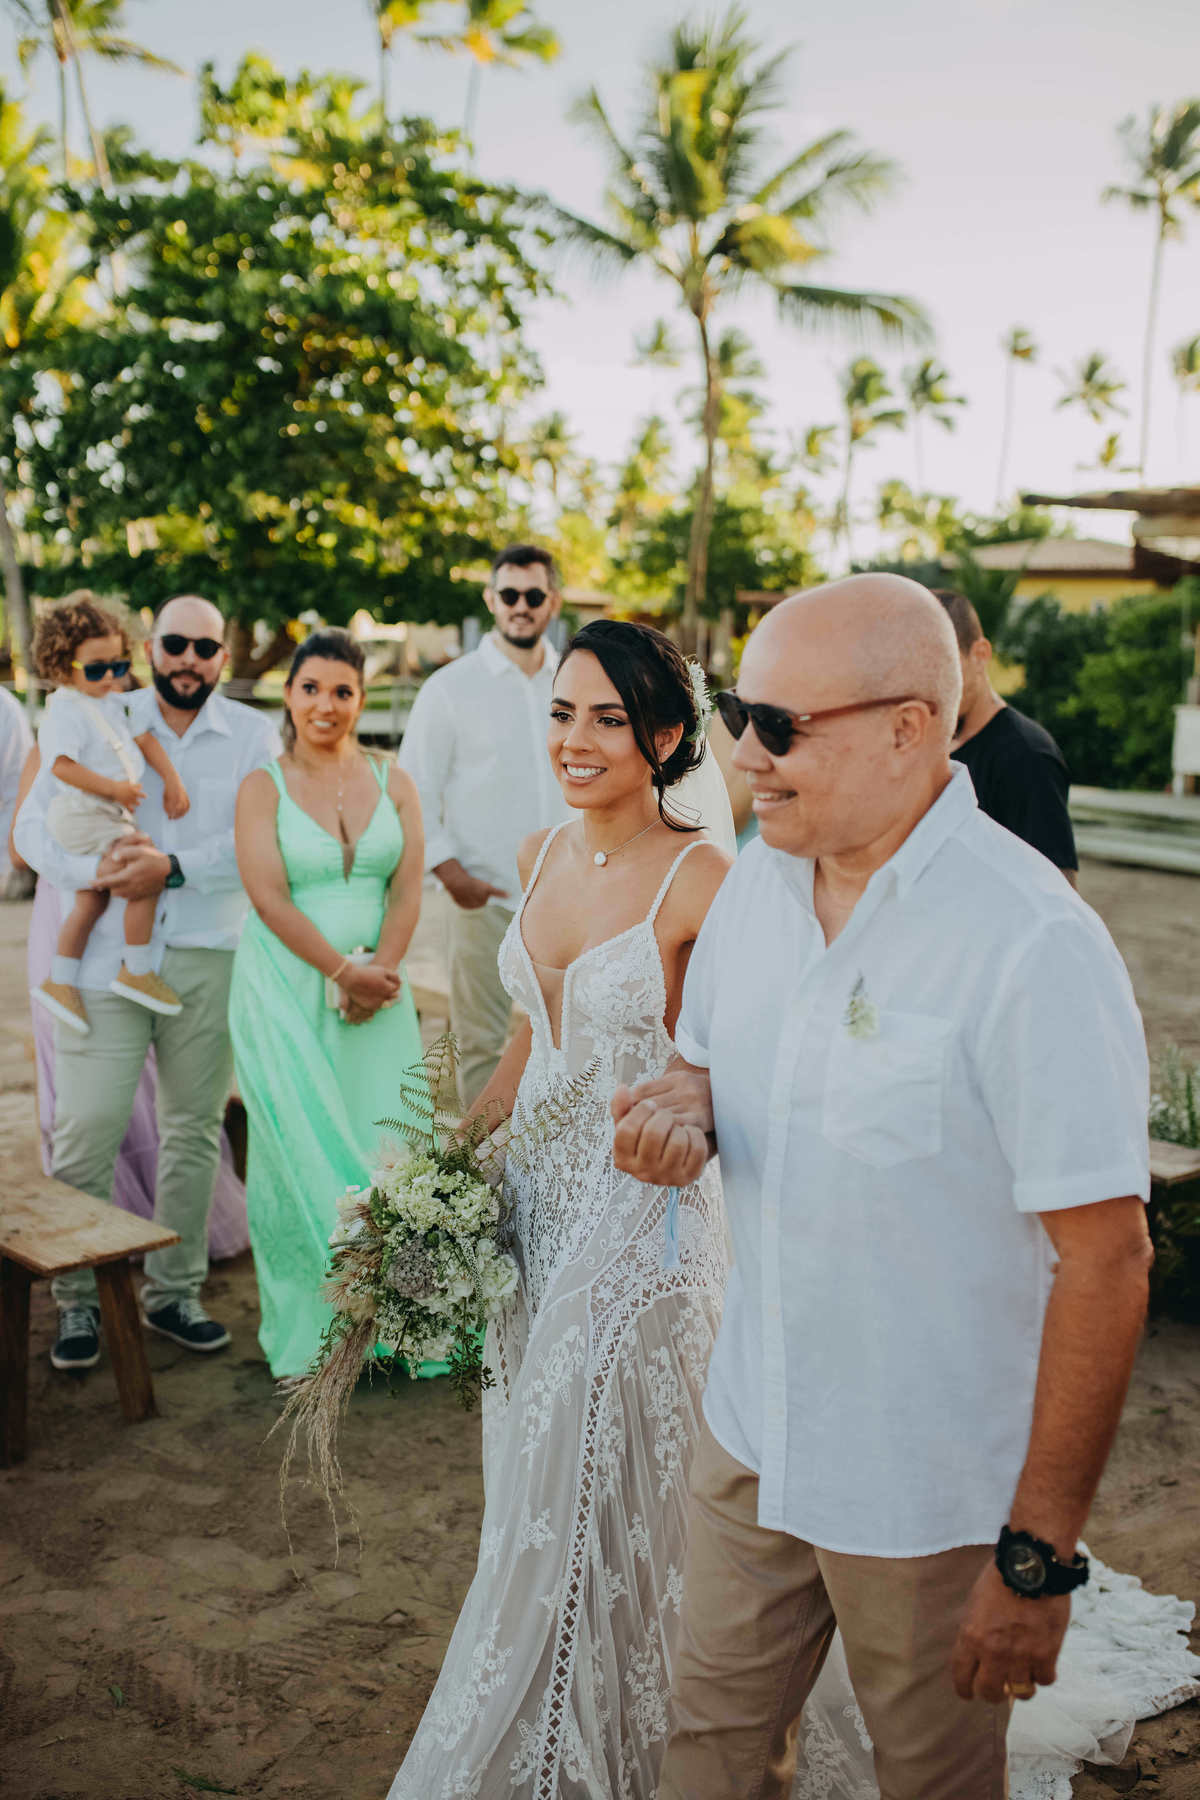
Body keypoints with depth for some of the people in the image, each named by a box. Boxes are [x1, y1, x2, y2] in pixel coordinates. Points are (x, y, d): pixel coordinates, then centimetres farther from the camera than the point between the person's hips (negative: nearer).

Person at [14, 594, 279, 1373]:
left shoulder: (254, 734, 5)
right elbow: (34, 826, 3)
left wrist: (175, 867, -20)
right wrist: (95, 871, -15)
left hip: (209, 959, 1)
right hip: (107, 956, -1)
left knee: (195, 1130, 9)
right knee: (85, 1132, -5)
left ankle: (175, 1290, 23)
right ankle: (78, 1300, 12)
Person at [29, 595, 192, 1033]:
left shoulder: (112, 701, 11)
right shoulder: (65, 709, -15)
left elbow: (143, 738, 13)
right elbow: (62, 764, -24)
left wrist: (172, 779, 4)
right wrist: (113, 788, -23)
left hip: (107, 816, 9)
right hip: (83, 815, -9)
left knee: (90, 899, 15)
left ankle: (59, 980, 25)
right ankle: (136, 971, -7)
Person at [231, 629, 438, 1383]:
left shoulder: (393, 782, 7)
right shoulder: (263, 786, 0)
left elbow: (408, 888, 0)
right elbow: (270, 897, -9)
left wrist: (379, 971, -13)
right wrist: (343, 970, -15)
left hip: (378, 989, 2)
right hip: (287, 989, -2)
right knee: (301, 1148, 1)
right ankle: (309, 1331, 14)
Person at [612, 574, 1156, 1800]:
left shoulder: (1035, 946, -24)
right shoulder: (759, 878, -1)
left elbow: (1105, 1259, -22)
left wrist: (1039, 1553, -18)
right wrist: (681, 1110, -10)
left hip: (935, 1492, -5)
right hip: (751, 1427, 6)